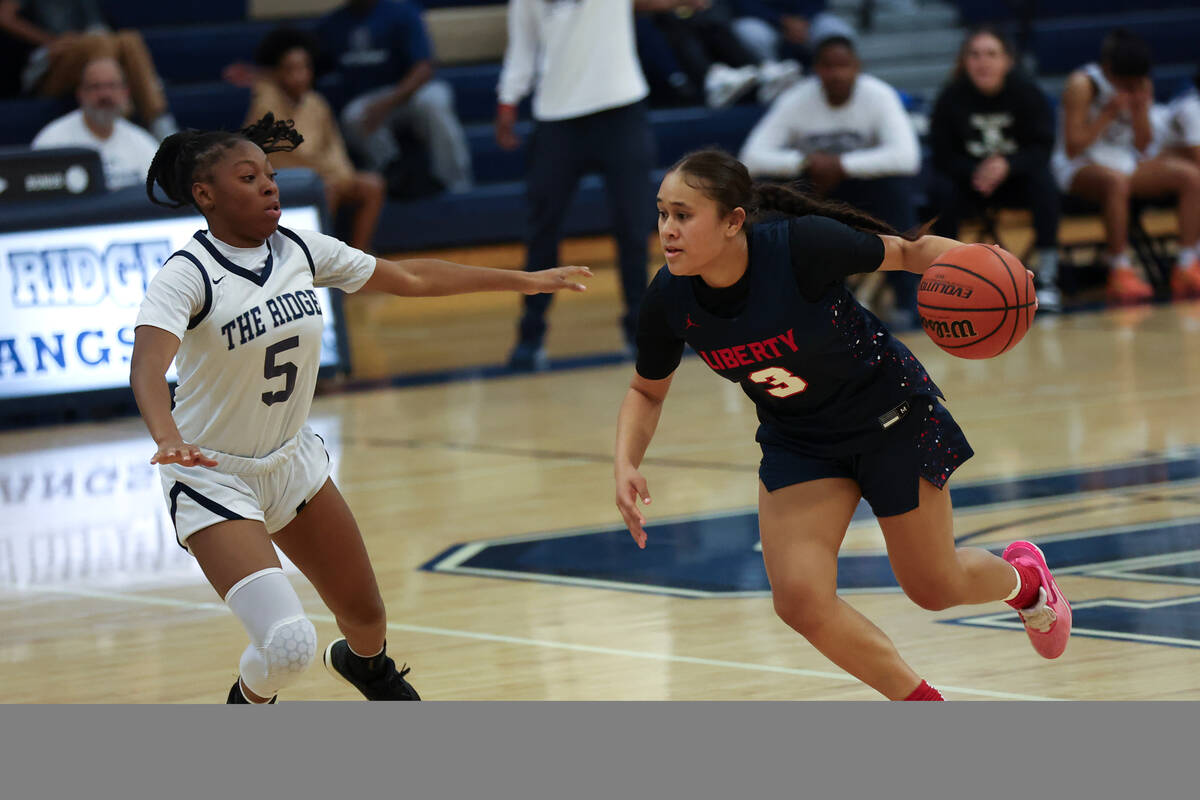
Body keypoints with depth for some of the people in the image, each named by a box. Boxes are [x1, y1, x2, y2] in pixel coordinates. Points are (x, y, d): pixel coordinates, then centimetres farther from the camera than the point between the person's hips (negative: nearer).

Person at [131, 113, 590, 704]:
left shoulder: (299, 251, -3)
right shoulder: (187, 275, -22)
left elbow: (408, 278, 7)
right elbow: (147, 366, -39)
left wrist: (524, 280, 10)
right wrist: (167, 438, -60)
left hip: (293, 461, 6)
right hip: (213, 479, -6)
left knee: (365, 615, 17)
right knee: (289, 644, -22)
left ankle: (367, 665, 55)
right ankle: (249, 702, 14)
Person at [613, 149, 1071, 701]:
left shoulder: (803, 245, -32)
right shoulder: (669, 300, -19)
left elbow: (908, 252, -16)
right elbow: (646, 391, 0)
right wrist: (626, 465, -18)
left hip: (890, 417, -3)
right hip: (797, 443, 4)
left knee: (933, 587, 10)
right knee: (800, 599, -13)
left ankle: (1023, 578, 48)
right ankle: (922, 704, 11)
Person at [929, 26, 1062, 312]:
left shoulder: (1026, 92, -12)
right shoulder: (952, 97, -13)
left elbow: (1042, 148, -14)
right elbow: (943, 156, -11)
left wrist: (1007, 166, -32)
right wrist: (975, 173, -30)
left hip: (1016, 179, 0)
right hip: (968, 179, 0)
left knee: (1044, 182, -31)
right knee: (943, 191, -31)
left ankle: (1047, 280, -29)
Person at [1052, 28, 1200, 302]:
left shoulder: (1141, 85, 3)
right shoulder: (1083, 85, -15)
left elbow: (1143, 146, 4)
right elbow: (1073, 148, -18)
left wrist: (1141, 110, -12)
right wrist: (1109, 113, -22)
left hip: (1125, 161, 7)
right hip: (1079, 167, -7)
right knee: (1116, 181, -42)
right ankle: (1120, 273, -36)